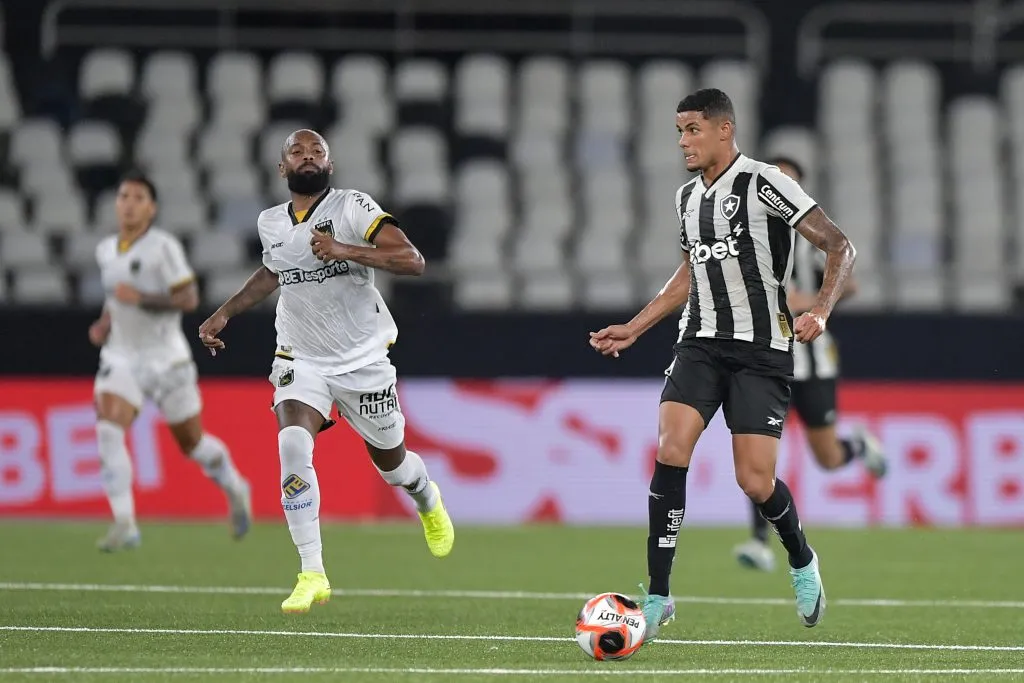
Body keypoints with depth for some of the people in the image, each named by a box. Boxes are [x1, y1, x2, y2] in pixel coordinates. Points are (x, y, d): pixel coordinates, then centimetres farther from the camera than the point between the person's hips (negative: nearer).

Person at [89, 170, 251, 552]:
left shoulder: (163, 247, -13)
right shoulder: (105, 250, 7)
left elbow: (189, 299, -18)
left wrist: (140, 299, -28)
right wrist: (104, 323, 7)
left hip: (165, 358, -4)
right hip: (121, 357, 4)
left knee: (191, 441, 9)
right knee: (108, 429, -20)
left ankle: (234, 489, 41)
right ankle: (124, 525, -22)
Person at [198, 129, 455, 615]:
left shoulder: (353, 207, -13)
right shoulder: (271, 224, 4)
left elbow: (411, 261, -24)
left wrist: (346, 251, -34)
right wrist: (225, 313, 20)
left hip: (362, 357, -3)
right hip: (301, 359, 3)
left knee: (389, 460, 13)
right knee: (293, 445, -24)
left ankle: (427, 501, 53)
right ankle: (312, 574, -21)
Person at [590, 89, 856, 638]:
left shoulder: (764, 183, -9)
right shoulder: (688, 196, 13)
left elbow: (840, 248, -10)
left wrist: (820, 312, -24)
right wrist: (633, 329, 24)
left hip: (761, 350, -5)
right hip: (700, 343, 5)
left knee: (755, 481, -8)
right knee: (670, 452, -16)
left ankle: (802, 561, 25)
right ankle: (657, 595, -12)